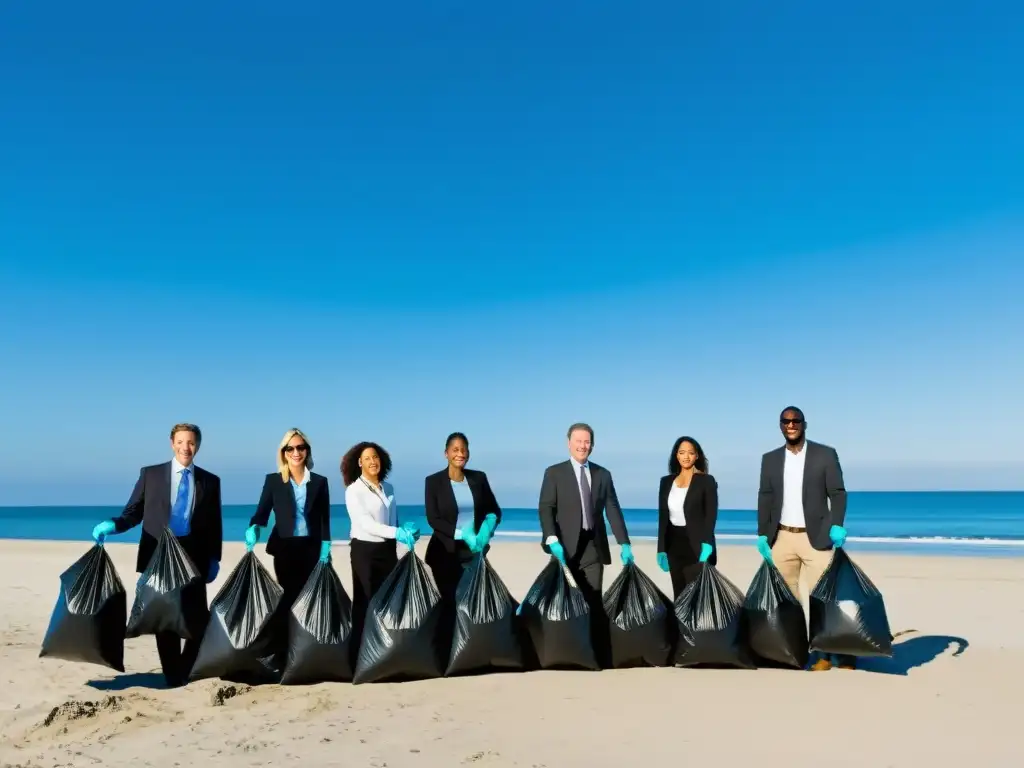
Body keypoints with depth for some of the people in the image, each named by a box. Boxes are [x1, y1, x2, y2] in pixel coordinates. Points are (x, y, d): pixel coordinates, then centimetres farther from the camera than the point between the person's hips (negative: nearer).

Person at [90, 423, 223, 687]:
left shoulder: (210, 481, 7)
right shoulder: (150, 474, 5)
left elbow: (215, 524, 6)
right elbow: (133, 512, 4)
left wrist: (214, 559, 1)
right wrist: (113, 525, -16)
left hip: (193, 557, 1)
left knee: (198, 621, 1)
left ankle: (184, 672, 24)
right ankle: (173, 678, 19)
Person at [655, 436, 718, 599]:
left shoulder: (707, 481, -3)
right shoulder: (667, 481, 9)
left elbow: (711, 515, -8)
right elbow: (663, 517, 10)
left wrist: (707, 543, -20)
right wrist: (661, 549, 5)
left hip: (696, 544, -5)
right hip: (674, 544, 5)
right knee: (679, 595, 9)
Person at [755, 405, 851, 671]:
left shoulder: (825, 454, 0)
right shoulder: (770, 459, 9)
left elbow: (837, 493, -3)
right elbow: (765, 498, 8)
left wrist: (837, 525, -17)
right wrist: (762, 534, 1)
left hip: (815, 537, -3)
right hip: (781, 538, 3)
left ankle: (831, 653, 4)